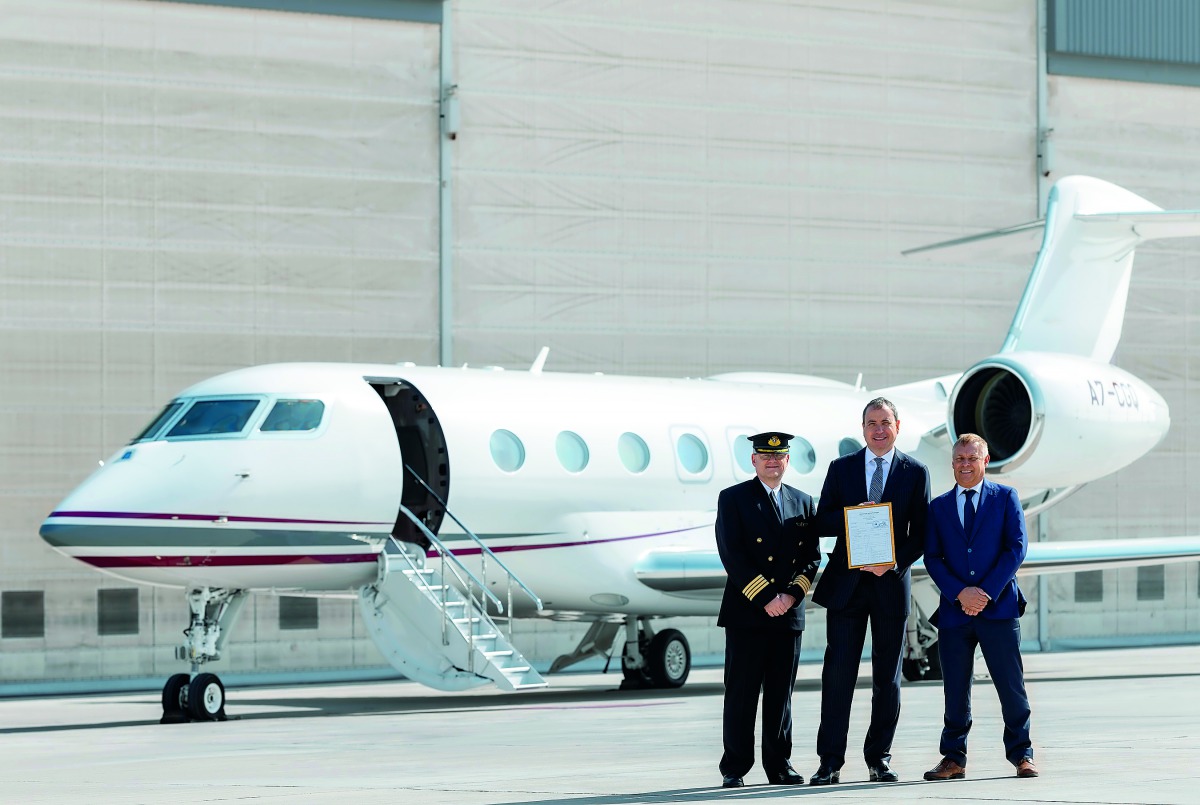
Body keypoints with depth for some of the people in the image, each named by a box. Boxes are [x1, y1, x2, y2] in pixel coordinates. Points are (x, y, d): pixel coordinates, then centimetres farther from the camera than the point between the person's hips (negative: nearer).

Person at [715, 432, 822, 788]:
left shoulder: (803, 503, 14)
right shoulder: (733, 498, 1)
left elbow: (812, 557, 10)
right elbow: (732, 555, -8)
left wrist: (792, 594, -7)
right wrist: (764, 598, -14)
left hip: (788, 613, 4)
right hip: (746, 612, -3)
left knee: (781, 694, 7)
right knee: (741, 694, -2)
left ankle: (779, 765, 12)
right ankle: (734, 769, 2)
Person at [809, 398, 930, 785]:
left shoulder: (915, 472, 5)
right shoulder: (840, 469, 8)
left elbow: (920, 534, 2)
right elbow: (823, 522, 4)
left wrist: (893, 564, -12)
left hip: (890, 582, 0)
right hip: (846, 582, 0)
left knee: (887, 679, 5)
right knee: (838, 674, -4)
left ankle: (879, 759, 14)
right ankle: (830, 763, -2)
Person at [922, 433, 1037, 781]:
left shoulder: (1005, 498, 7)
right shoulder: (939, 507, 13)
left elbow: (1017, 546, -1)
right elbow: (932, 558, 6)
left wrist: (988, 592, -10)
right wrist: (960, 593, -10)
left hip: (999, 607, -2)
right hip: (954, 609, 2)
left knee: (1012, 685, -2)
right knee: (955, 690, 3)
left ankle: (1021, 755, 6)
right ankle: (953, 758, 10)